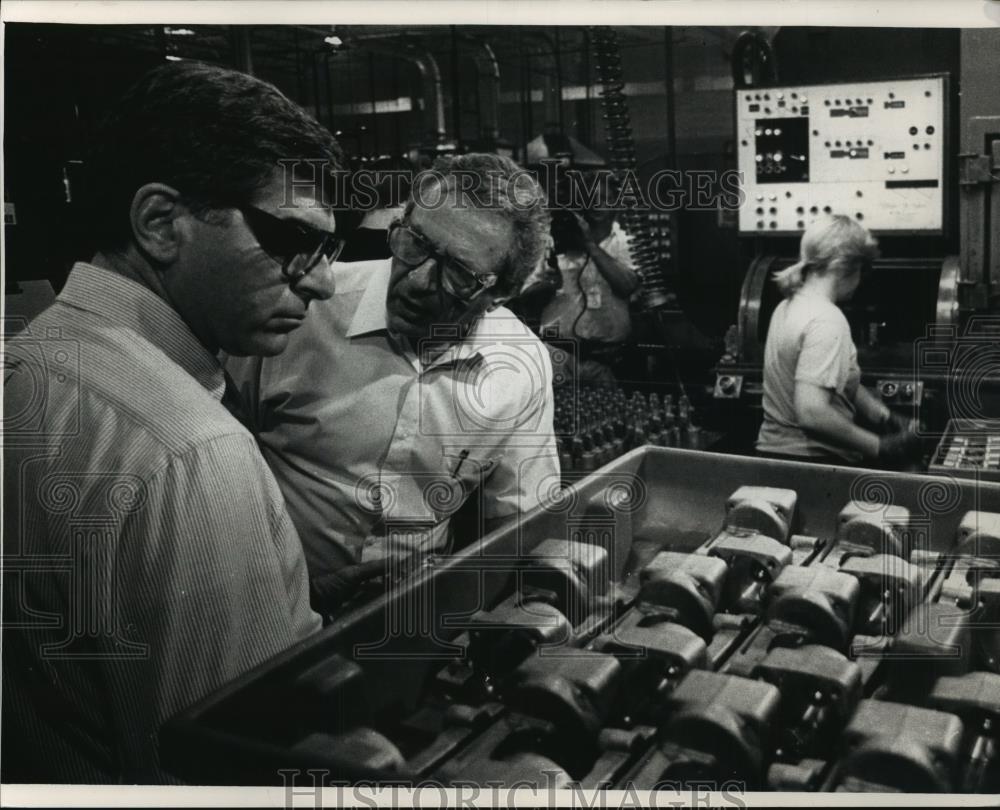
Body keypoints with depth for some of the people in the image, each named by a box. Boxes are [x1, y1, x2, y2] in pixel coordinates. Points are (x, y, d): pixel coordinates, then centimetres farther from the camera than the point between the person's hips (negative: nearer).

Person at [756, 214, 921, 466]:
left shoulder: (788, 307, 9)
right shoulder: (826, 321, -20)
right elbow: (812, 413, -29)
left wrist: (887, 418, 7)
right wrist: (881, 448, -20)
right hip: (811, 463, -9)